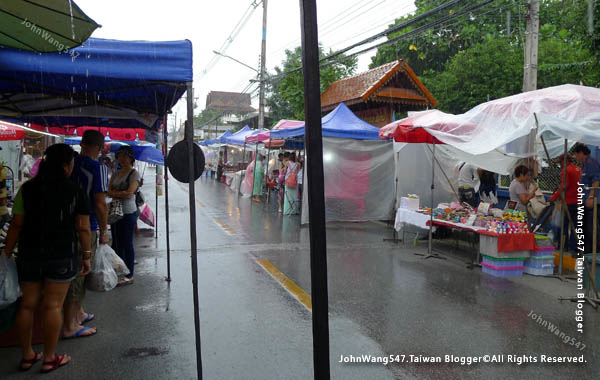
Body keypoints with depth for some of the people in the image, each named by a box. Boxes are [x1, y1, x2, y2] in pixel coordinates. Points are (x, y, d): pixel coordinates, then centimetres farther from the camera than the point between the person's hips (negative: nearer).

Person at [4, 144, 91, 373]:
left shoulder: (27, 189, 2)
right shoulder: (75, 192, -6)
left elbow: (16, 225, -1)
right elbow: (83, 228, -7)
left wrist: (7, 252, 7)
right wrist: (86, 256, 1)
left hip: (29, 254, 3)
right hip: (62, 255, -3)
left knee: (27, 305, 14)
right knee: (53, 305, 4)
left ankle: (27, 356, 27)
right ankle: (49, 358, 14)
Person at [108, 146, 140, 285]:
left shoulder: (134, 173, -6)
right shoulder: (116, 174, 14)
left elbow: (130, 193, -17)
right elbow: (109, 191, 5)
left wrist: (115, 193, -5)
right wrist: (122, 194, -12)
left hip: (128, 213, -7)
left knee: (127, 244, -3)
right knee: (117, 243, 11)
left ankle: (129, 275, 4)